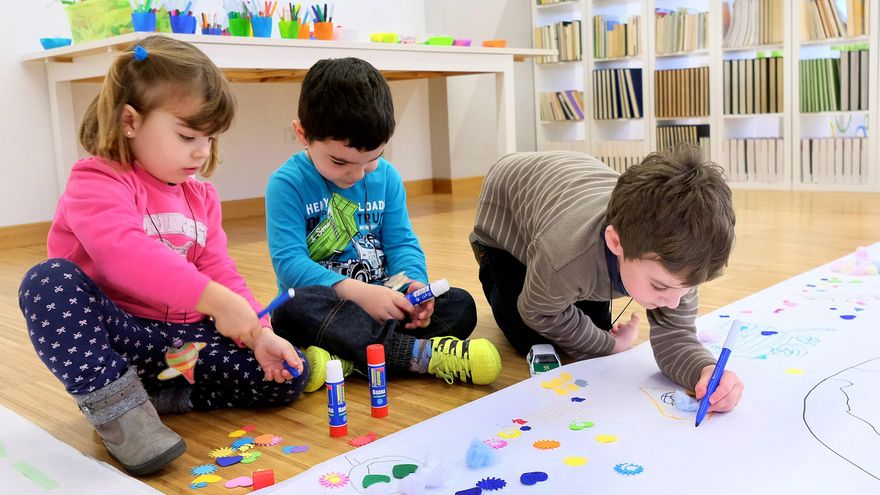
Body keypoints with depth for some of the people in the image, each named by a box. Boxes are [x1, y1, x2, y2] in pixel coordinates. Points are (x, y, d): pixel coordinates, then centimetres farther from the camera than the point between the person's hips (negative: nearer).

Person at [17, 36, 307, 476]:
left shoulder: (200, 198, 11)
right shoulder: (97, 182, -13)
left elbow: (220, 272, 5)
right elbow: (126, 255, -32)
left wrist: (259, 332, -13)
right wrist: (216, 300, -39)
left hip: (181, 340, 6)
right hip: (113, 334, -5)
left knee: (287, 375, -10)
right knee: (49, 280, -33)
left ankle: (157, 394, -5)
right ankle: (116, 407, -25)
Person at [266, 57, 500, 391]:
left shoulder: (386, 177, 6)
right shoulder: (288, 184, -9)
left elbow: (402, 243, 5)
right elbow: (289, 261, -17)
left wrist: (413, 283, -18)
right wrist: (356, 292, -31)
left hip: (381, 299, 5)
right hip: (324, 308, -4)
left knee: (460, 304, -15)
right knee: (294, 310, -37)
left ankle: (347, 358, -31)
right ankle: (418, 353, -35)